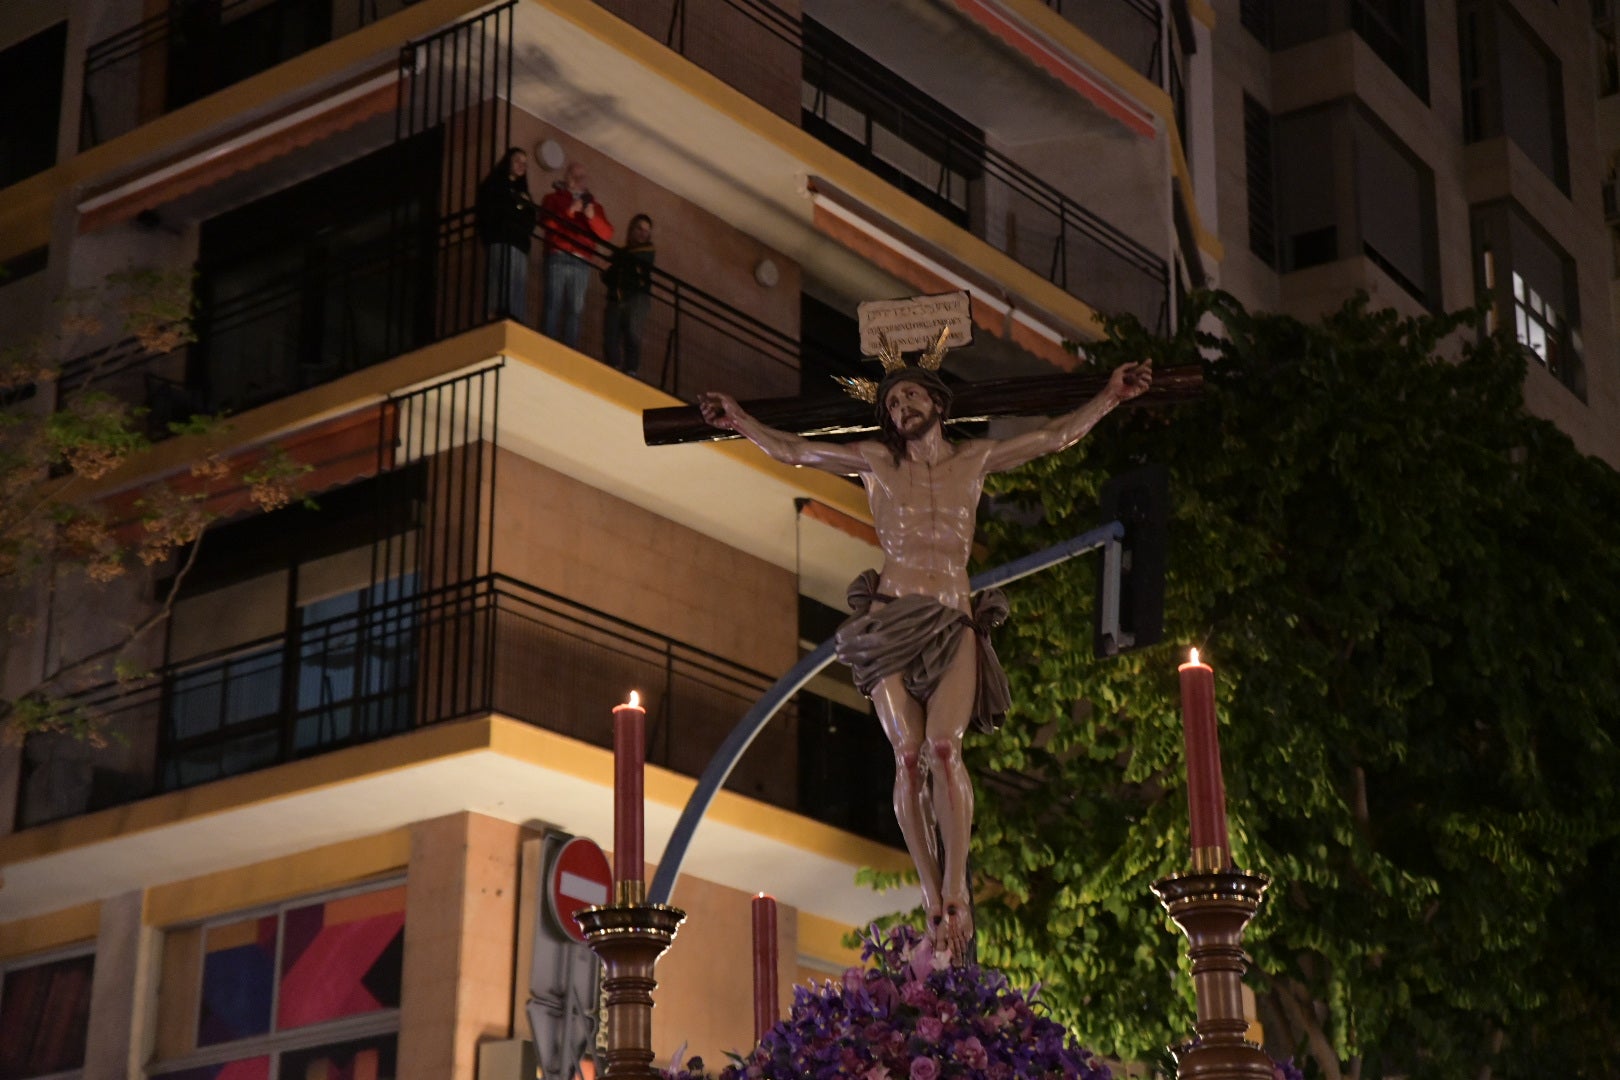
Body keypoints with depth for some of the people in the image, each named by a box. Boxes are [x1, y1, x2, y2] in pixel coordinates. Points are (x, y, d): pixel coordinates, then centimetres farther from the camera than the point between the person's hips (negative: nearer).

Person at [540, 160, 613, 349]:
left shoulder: (592, 204, 21)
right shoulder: (553, 198, 15)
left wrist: (592, 218, -7)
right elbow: (548, 223, -3)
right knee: (554, 305, -10)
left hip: (581, 263, 2)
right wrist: (569, 211, -11)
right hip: (558, 259, -2)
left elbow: (607, 234, 9)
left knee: (575, 309, -5)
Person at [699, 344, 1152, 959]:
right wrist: (741, 423, 16)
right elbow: (791, 450, 19)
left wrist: (1110, 396, 14)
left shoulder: (975, 460, 16)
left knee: (943, 747, -20)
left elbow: (1057, 436, 19)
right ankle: (935, 899, -8)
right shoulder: (876, 462, 14)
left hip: (952, 623, 0)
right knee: (909, 756, -12)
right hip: (890, 622, 0)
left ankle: (956, 887, -19)